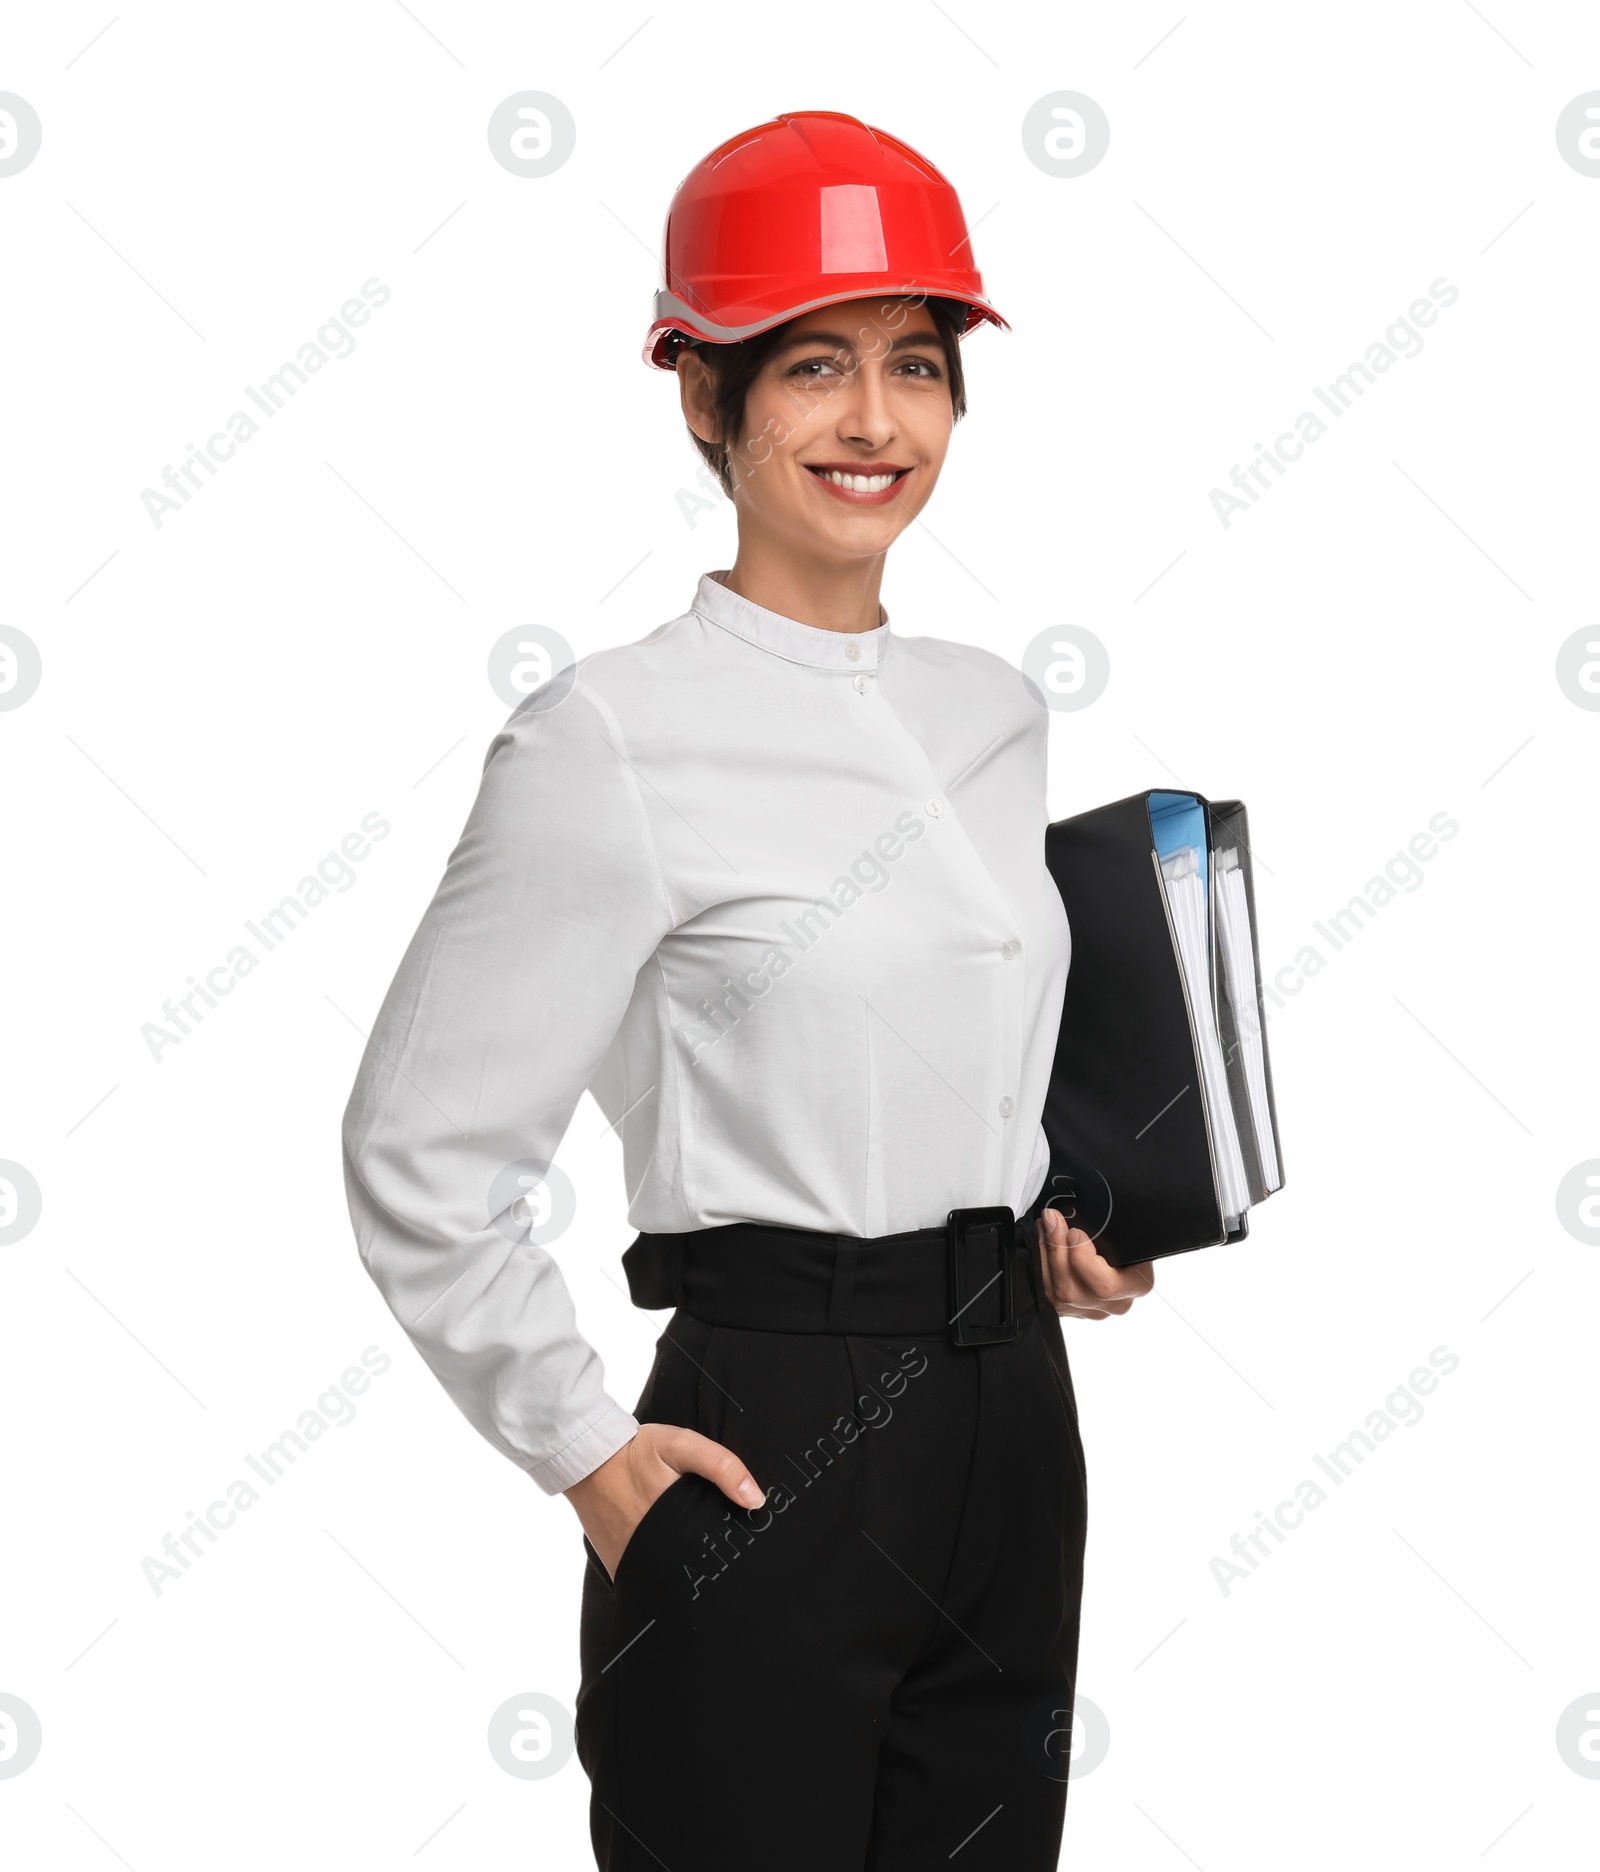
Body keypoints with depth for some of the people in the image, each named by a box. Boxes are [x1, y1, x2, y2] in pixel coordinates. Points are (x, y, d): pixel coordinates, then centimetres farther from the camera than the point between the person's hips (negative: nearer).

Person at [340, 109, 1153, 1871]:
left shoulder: (992, 713, 8)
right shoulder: (614, 738, -12)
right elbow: (422, 1153, -11)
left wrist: (1044, 1225, 9)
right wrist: (582, 1449, -8)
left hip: (1011, 1432, 7)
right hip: (766, 1456, -6)